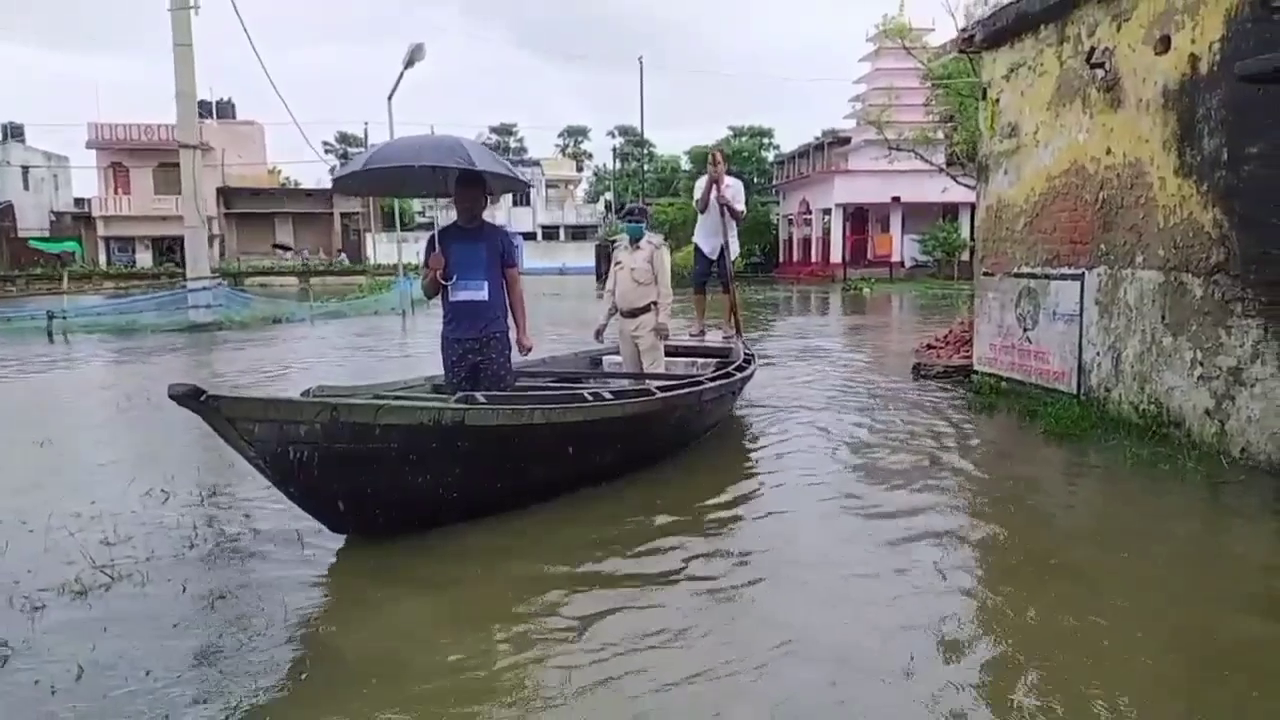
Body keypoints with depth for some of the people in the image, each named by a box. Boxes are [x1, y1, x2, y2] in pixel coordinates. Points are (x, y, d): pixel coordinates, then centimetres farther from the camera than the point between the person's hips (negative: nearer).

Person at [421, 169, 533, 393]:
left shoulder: (499, 237, 4)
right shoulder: (440, 239, 8)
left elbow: (513, 286, 5)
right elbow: (429, 293, 11)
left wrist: (522, 332, 0)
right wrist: (435, 273, -11)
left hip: (493, 335, -2)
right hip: (454, 337, 2)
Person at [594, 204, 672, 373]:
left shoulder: (656, 248, -7)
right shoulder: (619, 249, 13)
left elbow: (664, 287, -10)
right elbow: (610, 288, 17)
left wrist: (663, 319, -16)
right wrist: (604, 320, 14)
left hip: (647, 318, -7)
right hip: (624, 320, 7)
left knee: (653, 370, -8)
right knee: (630, 372, 13)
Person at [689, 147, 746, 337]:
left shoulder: (736, 184, -7)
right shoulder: (701, 182, -6)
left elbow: (739, 217, -11)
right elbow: (701, 208, -24)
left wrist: (728, 205, -30)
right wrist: (710, 182, -27)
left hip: (727, 241, 0)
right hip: (704, 240, 1)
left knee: (727, 282, 0)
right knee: (699, 281, -2)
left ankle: (728, 324, 6)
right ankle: (699, 323, 6)